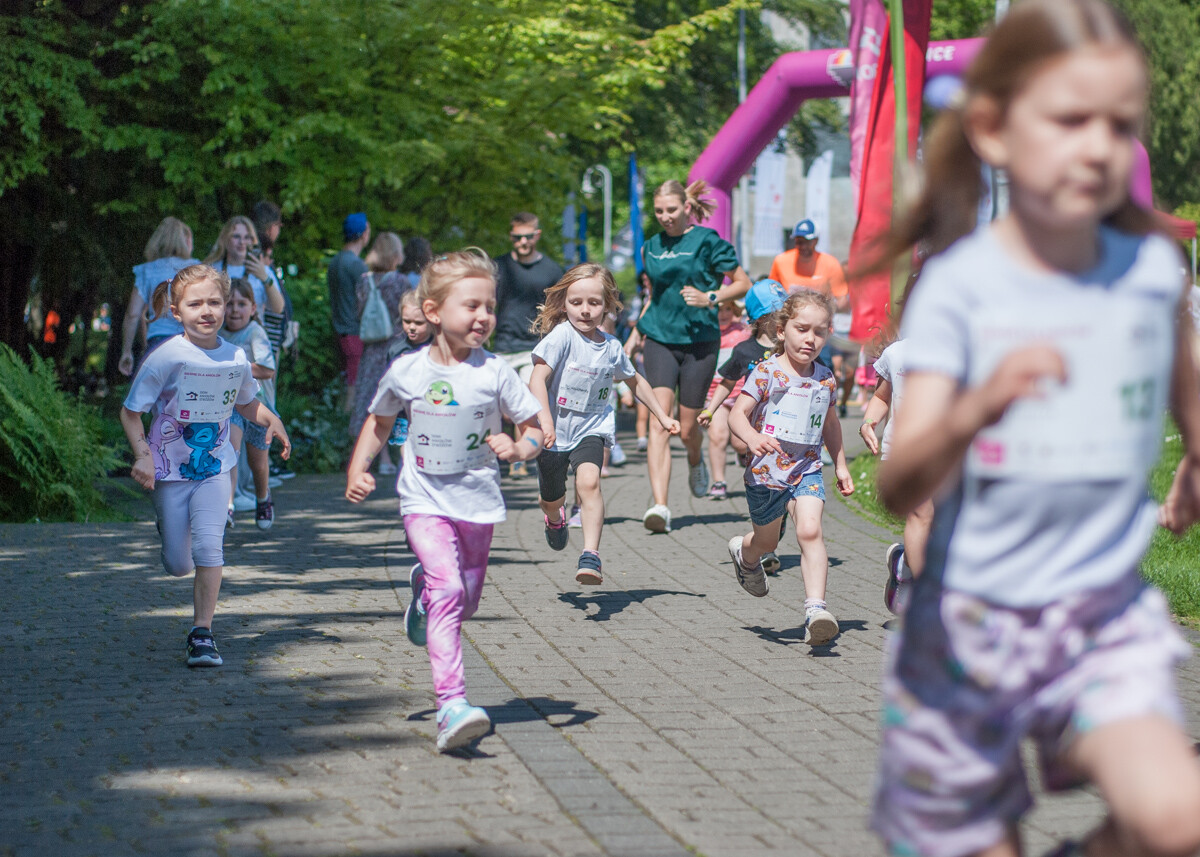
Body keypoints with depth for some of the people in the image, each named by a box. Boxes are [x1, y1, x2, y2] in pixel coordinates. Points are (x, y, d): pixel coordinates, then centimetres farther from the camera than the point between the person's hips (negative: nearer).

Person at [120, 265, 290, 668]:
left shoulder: (236, 359, -3)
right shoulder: (166, 358, -15)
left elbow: (246, 403, 18)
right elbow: (131, 412, -9)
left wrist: (271, 420, -1)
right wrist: (142, 454, -23)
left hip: (215, 467, 2)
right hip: (170, 470, -2)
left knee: (208, 546, -18)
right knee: (178, 565, 4)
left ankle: (202, 633, -9)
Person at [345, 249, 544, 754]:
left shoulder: (494, 374, -6)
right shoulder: (406, 371, -3)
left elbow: (534, 431, 1)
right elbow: (379, 422, 15)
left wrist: (519, 449, -21)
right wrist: (358, 469, 4)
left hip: (478, 502, 2)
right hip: (425, 500, -2)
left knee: (465, 603, 13)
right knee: (448, 589, -22)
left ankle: (424, 589, 50)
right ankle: (451, 706, -27)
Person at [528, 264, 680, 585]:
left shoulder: (612, 347, 1)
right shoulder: (562, 336, -14)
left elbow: (636, 381, 20)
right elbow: (537, 378, -22)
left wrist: (662, 416, 23)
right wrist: (545, 420, -35)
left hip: (592, 428, 1)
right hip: (556, 431, -1)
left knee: (589, 482, -26)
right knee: (552, 497, 15)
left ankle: (590, 556, -31)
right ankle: (554, 519, 54)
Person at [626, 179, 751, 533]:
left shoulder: (706, 241, -4)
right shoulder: (652, 247, 11)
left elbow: (743, 284, -1)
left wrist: (710, 298, -16)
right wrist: (636, 334, 23)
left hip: (699, 341, -3)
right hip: (660, 340, 3)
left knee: (687, 427, 5)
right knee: (659, 421, -15)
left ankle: (696, 463, 44)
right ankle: (660, 506, -23)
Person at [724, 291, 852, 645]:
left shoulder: (825, 379, 3)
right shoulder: (767, 372, -11)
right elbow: (738, 412, -18)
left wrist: (841, 466, 25)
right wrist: (752, 438, -38)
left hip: (807, 470, 2)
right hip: (766, 470, -2)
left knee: (810, 531, -21)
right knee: (766, 540, 18)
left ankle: (816, 608, -26)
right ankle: (744, 553, 56)